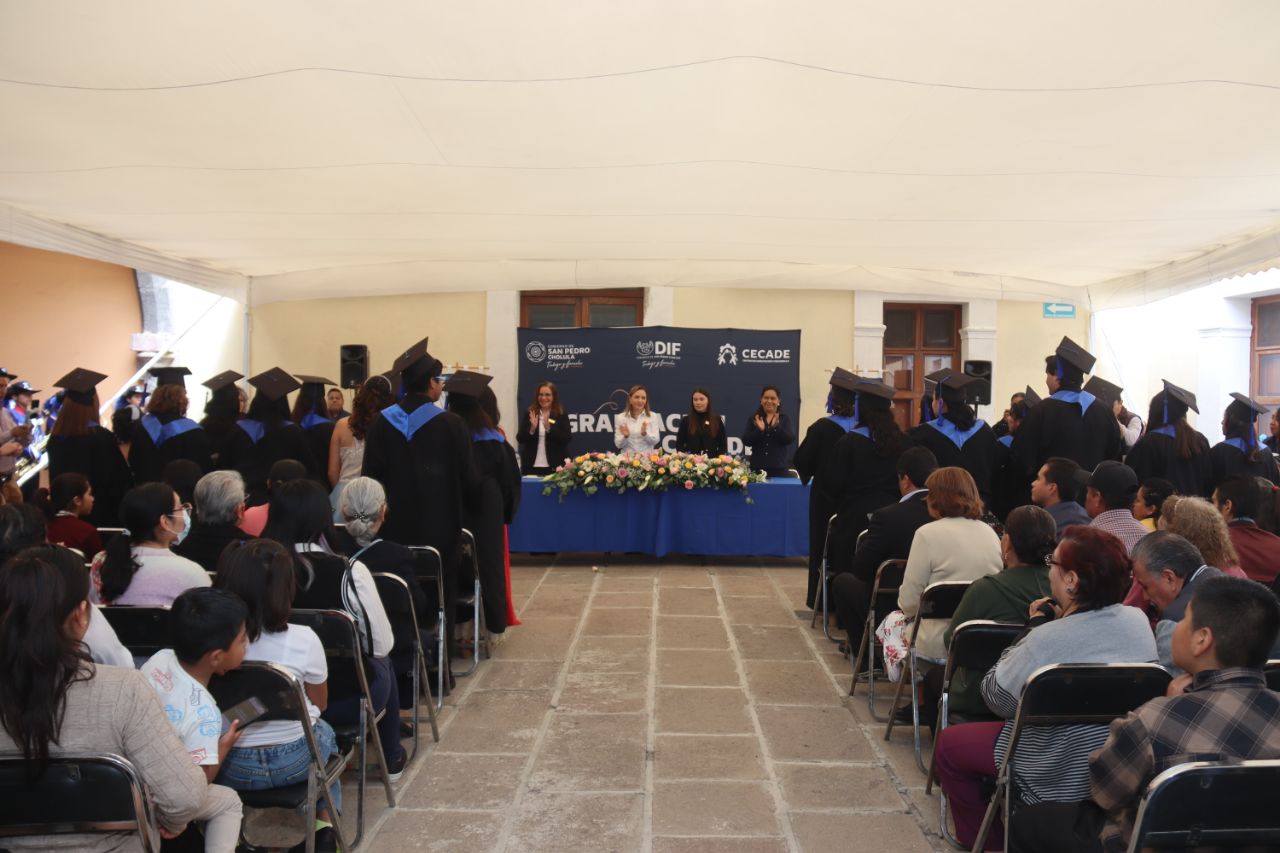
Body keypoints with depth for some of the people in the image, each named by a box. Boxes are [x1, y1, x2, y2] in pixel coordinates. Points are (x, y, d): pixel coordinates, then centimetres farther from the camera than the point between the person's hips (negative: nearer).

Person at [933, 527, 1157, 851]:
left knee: (948, 743, 13)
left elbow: (995, 697, -14)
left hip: (1062, 777, -7)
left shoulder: (1046, 638, -30)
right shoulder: (1138, 621, -9)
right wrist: (1058, 622, 1)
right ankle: (1004, 823, 41)